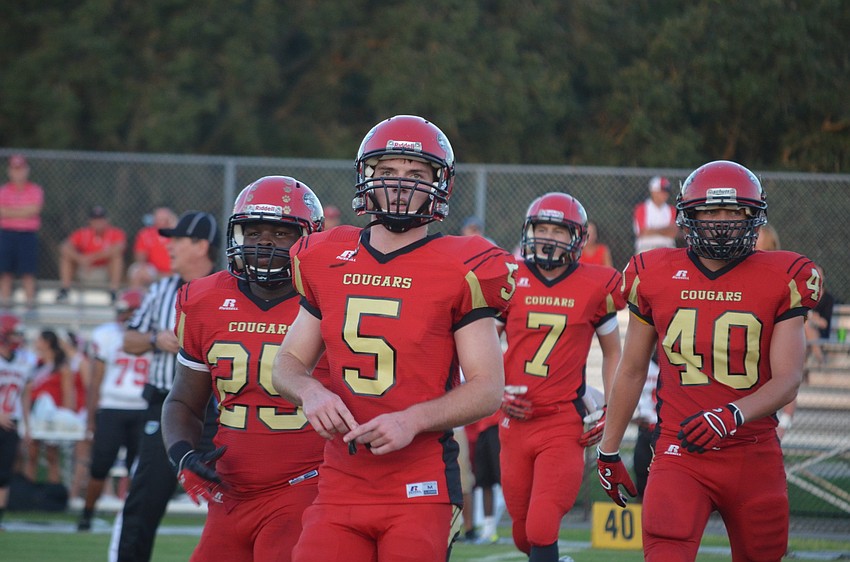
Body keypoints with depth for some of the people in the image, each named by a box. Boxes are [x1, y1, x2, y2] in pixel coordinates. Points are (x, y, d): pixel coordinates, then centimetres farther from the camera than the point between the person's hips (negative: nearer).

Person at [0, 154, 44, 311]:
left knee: (28, 271, -5)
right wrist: (23, 211, -8)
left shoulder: (35, 190, 5)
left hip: (28, 234, -1)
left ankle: (30, 300, -4)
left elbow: (34, 210, -10)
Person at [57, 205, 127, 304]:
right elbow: (65, 247, -18)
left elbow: (117, 249, -31)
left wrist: (92, 257, -37)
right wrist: (80, 259, -37)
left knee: (116, 254, -28)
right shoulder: (82, 234, -3)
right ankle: (64, 290, -19)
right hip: (85, 274, 2)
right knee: (66, 254, -15)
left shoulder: (116, 234, -9)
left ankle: (114, 291, -33)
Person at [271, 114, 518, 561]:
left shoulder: (459, 271, -3)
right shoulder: (326, 262, 10)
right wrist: (310, 392, -5)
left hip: (421, 489, -3)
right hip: (341, 486, 3)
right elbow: (287, 362, 18)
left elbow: (488, 388, -3)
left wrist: (412, 420, -18)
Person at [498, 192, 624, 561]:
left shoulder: (595, 287, 1)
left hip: (564, 424, -3)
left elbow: (612, 353, 14)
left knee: (542, 531, -16)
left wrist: (611, 411, 4)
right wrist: (497, 392, -1)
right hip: (516, 421, 3)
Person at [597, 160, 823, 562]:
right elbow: (632, 371, 15)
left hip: (755, 457, 1)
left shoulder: (780, 280, -1)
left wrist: (733, 415, -26)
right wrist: (608, 450, 19)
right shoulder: (655, 277, 3)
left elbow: (787, 379, -7)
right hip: (680, 456, -1)